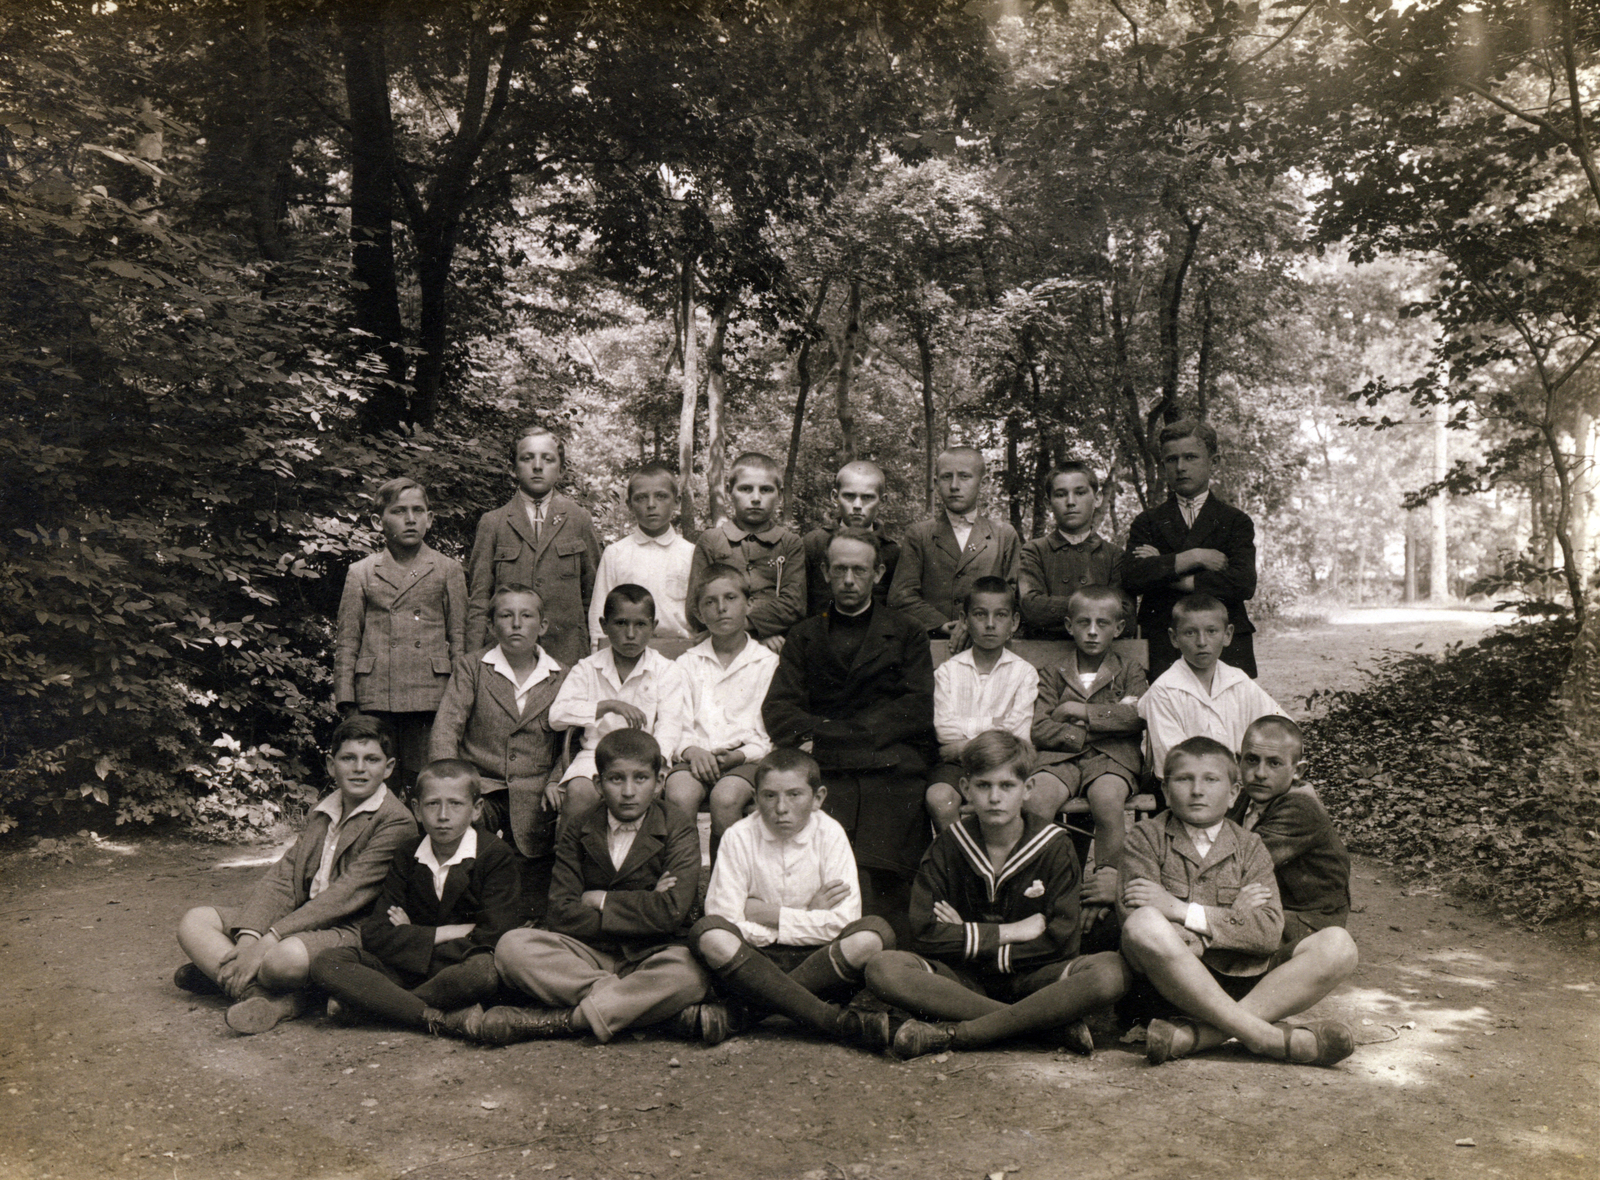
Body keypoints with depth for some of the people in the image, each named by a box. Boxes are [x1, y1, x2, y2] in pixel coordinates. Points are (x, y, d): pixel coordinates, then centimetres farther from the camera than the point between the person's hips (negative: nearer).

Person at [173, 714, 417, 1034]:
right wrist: (249, 936, -12)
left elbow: (346, 895, -18)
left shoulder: (397, 823, -10)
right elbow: (282, 878, 6)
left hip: (349, 932, -8)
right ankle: (273, 1000, -19)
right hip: (300, 921, 8)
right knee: (195, 921, -2)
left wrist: (268, 941, -21)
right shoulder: (321, 813, 15)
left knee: (286, 957, -38)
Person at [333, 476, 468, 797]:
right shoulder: (361, 573, 11)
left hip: (430, 698, 0)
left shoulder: (448, 570, 11)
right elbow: (346, 643, 11)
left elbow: (459, 638, 10)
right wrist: (346, 703, 3)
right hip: (375, 697, 1)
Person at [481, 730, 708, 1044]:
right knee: (512, 946, -22)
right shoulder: (576, 833, 7)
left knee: (688, 974, -37)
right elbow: (561, 915, -6)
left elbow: (672, 911, -12)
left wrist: (600, 900, -6)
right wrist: (641, 907, -11)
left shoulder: (679, 827, 1)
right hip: (589, 954, 2)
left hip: (651, 955, -2)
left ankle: (556, 1020, -27)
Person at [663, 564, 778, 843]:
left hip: (746, 757, -1)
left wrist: (741, 754, -13)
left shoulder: (769, 663, 11)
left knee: (726, 798, -33)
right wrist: (691, 750, -11)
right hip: (696, 756, 2)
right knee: (679, 794, -31)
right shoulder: (687, 663, 19)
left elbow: (771, 736, 6)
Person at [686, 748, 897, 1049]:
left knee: (875, 934, -27)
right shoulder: (739, 838, -5)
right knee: (707, 935, -31)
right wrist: (808, 918, -10)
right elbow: (724, 920, -13)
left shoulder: (830, 834, -4)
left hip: (817, 957, 1)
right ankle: (837, 1021, -33)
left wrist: (767, 914, -11)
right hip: (754, 959, 0)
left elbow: (843, 922, -12)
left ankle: (742, 1014, -26)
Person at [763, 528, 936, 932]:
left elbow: (917, 711, 7)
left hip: (891, 772, -1)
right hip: (825, 772, 1)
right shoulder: (804, 637, 28)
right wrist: (819, 733, -7)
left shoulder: (907, 634, 23)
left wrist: (837, 732, -1)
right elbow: (777, 710, 15)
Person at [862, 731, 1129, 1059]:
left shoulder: (1055, 847, -2)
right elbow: (924, 934, -9)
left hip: (1029, 978, 0)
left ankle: (955, 1033, -29)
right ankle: (1048, 1024, -27)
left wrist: (967, 939, -10)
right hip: (964, 980, 1)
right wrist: (1009, 932, -11)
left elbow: (1061, 943, -10)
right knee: (882, 969, -29)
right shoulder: (949, 846, 1)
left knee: (1111, 972, -30)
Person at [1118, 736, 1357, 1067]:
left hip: (1239, 984, 4)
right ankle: (1266, 1036, -30)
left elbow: (1269, 932, -4)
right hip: (1170, 984, -3)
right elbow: (1135, 920, -11)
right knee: (1144, 924, -34)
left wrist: (1184, 911, -12)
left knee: (1339, 948, -17)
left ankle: (1194, 1036, -33)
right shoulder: (1147, 837, 7)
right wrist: (1235, 916, -9)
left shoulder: (1250, 848, 14)